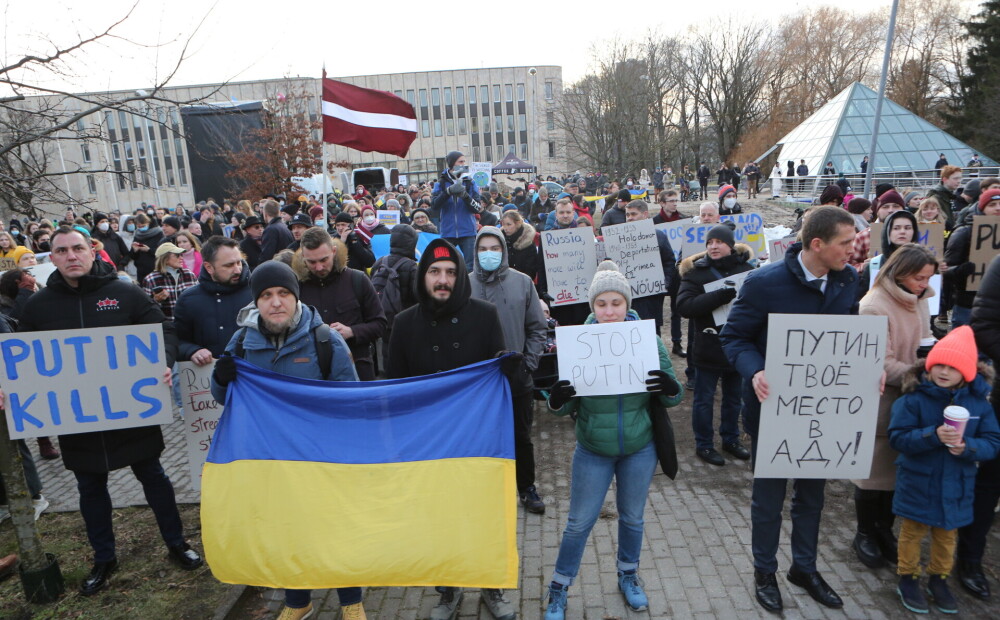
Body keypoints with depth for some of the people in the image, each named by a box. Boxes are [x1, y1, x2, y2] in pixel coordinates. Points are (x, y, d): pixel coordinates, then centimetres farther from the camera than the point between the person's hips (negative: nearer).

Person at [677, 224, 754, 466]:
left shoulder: (746, 269, 1)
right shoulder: (695, 271, -7)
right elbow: (684, 306, -20)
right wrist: (721, 296, -29)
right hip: (708, 348, -3)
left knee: (734, 398, 19)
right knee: (704, 399, 9)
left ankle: (731, 439, 37)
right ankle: (703, 445, 24)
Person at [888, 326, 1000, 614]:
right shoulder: (913, 398, -15)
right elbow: (898, 437, -18)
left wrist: (967, 447, -24)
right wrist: (934, 435, -31)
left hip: (955, 487, 3)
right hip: (917, 483, -3)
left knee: (946, 535, 21)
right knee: (913, 532, 13)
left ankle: (939, 578, 41)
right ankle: (907, 578, 30)